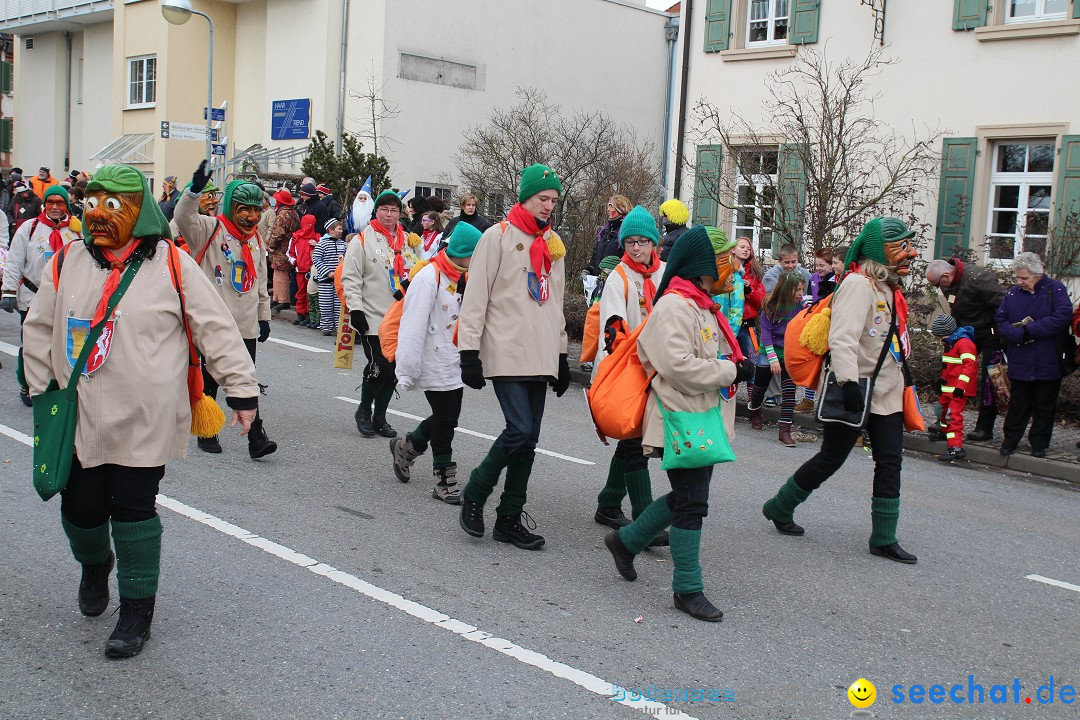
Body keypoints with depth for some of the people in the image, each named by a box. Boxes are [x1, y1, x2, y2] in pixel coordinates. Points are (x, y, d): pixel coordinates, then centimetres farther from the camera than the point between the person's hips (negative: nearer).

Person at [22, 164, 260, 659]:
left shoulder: (171, 264, -6)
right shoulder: (68, 261, 3)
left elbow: (217, 330, -3)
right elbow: (40, 329, 14)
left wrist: (241, 390, -5)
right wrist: (41, 391, 12)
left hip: (144, 421, -3)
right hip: (79, 417, 4)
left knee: (134, 510, 0)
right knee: (80, 509, 10)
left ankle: (138, 608, 17)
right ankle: (94, 564, 45)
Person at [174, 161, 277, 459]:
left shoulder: (256, 240, 13)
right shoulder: (210, 230, -6)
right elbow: (184, 217, -27)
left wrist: (264, 316, 19)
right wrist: (195, 190, -42)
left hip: (246, 325, 4)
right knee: (209, 381, 8)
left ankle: (256, 438, 0)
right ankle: (206, 434, 21)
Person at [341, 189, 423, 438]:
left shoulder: (408, 242, 13)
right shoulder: (362, 240, -2)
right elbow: (350, 277, -5)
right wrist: (355, 308, -13)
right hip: (372, 318, -5)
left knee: (393, 370, 7)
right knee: (379, 367, -11)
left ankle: (379, 417, 21)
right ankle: (364, 411, 12)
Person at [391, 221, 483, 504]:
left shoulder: (462, 279, 9)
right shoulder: (428, 277, -18)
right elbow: (413, 326, -19)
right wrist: (407, 370, -19)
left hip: (455, 363, 8)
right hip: (435, 365, -8)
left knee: (448, 416, 14)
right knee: (445, 419, -2)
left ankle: (406, 447, 36)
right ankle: (445, 481, 10)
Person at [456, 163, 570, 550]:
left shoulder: (553, 243, 17)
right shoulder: (498, 236, -3)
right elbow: (475, 297, -6)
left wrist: (561, 356, 20)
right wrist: (469, 351, -12)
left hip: (540, 358, 6)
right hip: (506, 354, -6)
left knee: (528, 439, 5)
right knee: (519, 430, -15)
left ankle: (510, 519, 14)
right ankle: (474, 495, 7)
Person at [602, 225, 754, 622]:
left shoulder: (703, 306, 17)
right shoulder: (673, 307, -16)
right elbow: (678, 366, -25)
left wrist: (739, 365, 7)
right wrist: (731, 371, -17)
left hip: (705, 419, 10)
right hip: (681, 420, -10)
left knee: (686, 497, 18)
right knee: (691, 503, -5)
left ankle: (625, 541, 35)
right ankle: (688, 590, 5)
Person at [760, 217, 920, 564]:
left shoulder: (887, 287, 15)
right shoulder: (858, 284, -16)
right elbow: (843, 338, -28)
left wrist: (900, 382, 26)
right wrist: (849, 381, -36)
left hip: (886, 394, 9)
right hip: (855, 392, -9)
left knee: (890, 462, 5)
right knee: (830, 459, 2)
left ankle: (884, 538, 11)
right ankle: (779, 508, 21)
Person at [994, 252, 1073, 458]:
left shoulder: (1055, 290, -6)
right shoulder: (1013, 293, 3)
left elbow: (1063, 317, -17)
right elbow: (1000, 321, 2)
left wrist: (1030, 329, -17)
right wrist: (1019, 335, -17)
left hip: (1048, 363, -2)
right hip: (1020, 362, 2)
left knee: (1044, 406, 9)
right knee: (1018, 404, 9)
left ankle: (1039, 443, 20)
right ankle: (1010, 439, 20)